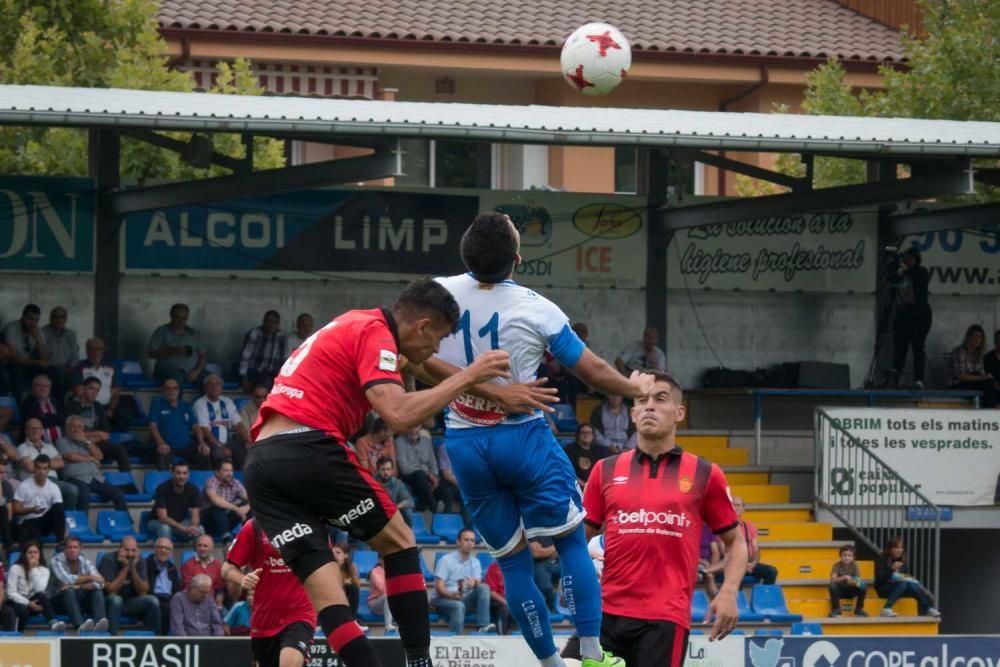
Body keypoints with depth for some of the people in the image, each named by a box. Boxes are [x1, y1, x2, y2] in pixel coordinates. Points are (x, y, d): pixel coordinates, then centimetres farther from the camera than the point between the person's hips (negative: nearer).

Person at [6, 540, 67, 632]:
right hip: (18, 602, -2)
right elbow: (11, 592, -10)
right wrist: (28, 603, -22)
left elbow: (40, 590, -15)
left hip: (34, 602, 2)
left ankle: (53, 623, -54)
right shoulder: (16, 569, -3)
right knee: (23, 609, -39)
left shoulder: (44, 570, 4)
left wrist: (34, 569, -16)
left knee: (41, 595, -34)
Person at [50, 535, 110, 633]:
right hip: (64, 598, -3)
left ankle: (98, 625, -48)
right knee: (69, 590, -34)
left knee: (98, 591, -22)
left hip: (82, 599, 3)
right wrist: (90, 577, -18)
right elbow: (66, 579, -26)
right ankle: (80, 626, -57)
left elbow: (99, 583, -12)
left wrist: (79, 586, -27)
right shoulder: (57, 560, -8)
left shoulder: (85, 561, 0)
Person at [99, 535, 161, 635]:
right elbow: (111, 590, -22)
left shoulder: (140, 562, -1)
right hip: (110, 603, -4)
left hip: (131, 604, 4)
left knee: (152, 601, -20)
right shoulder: (108, 560, -13)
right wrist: (125, 568, -23)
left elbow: (143, 592, -9)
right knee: (115, 599, -36)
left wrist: (133, 569, -19)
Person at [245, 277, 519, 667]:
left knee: (323, 590, 2)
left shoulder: (352, 325, 24)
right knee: (398, 541, 10)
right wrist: (467, 377, -7)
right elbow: (399, 416, -17)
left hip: (260, 463, 8)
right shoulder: (375, 333, -4)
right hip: (309, 449, -8)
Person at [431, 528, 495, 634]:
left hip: (464, 599, 5)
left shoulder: (475, 562, 11)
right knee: (458, 606, -38)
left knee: (484, 587, -20)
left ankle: (483, 626, -33)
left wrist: (474, 582, -30)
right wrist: (452, 595, -33)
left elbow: (479, 583, -4)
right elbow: (439, 587, -12)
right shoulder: (446, 560, -5)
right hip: (443, 599, -5)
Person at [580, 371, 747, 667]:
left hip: (666, 617, -3)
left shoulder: (704, 475, 6)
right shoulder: (606, 470, 12)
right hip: (607, 612, 3)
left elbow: (735, 540, 12)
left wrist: (729, 592, -5)